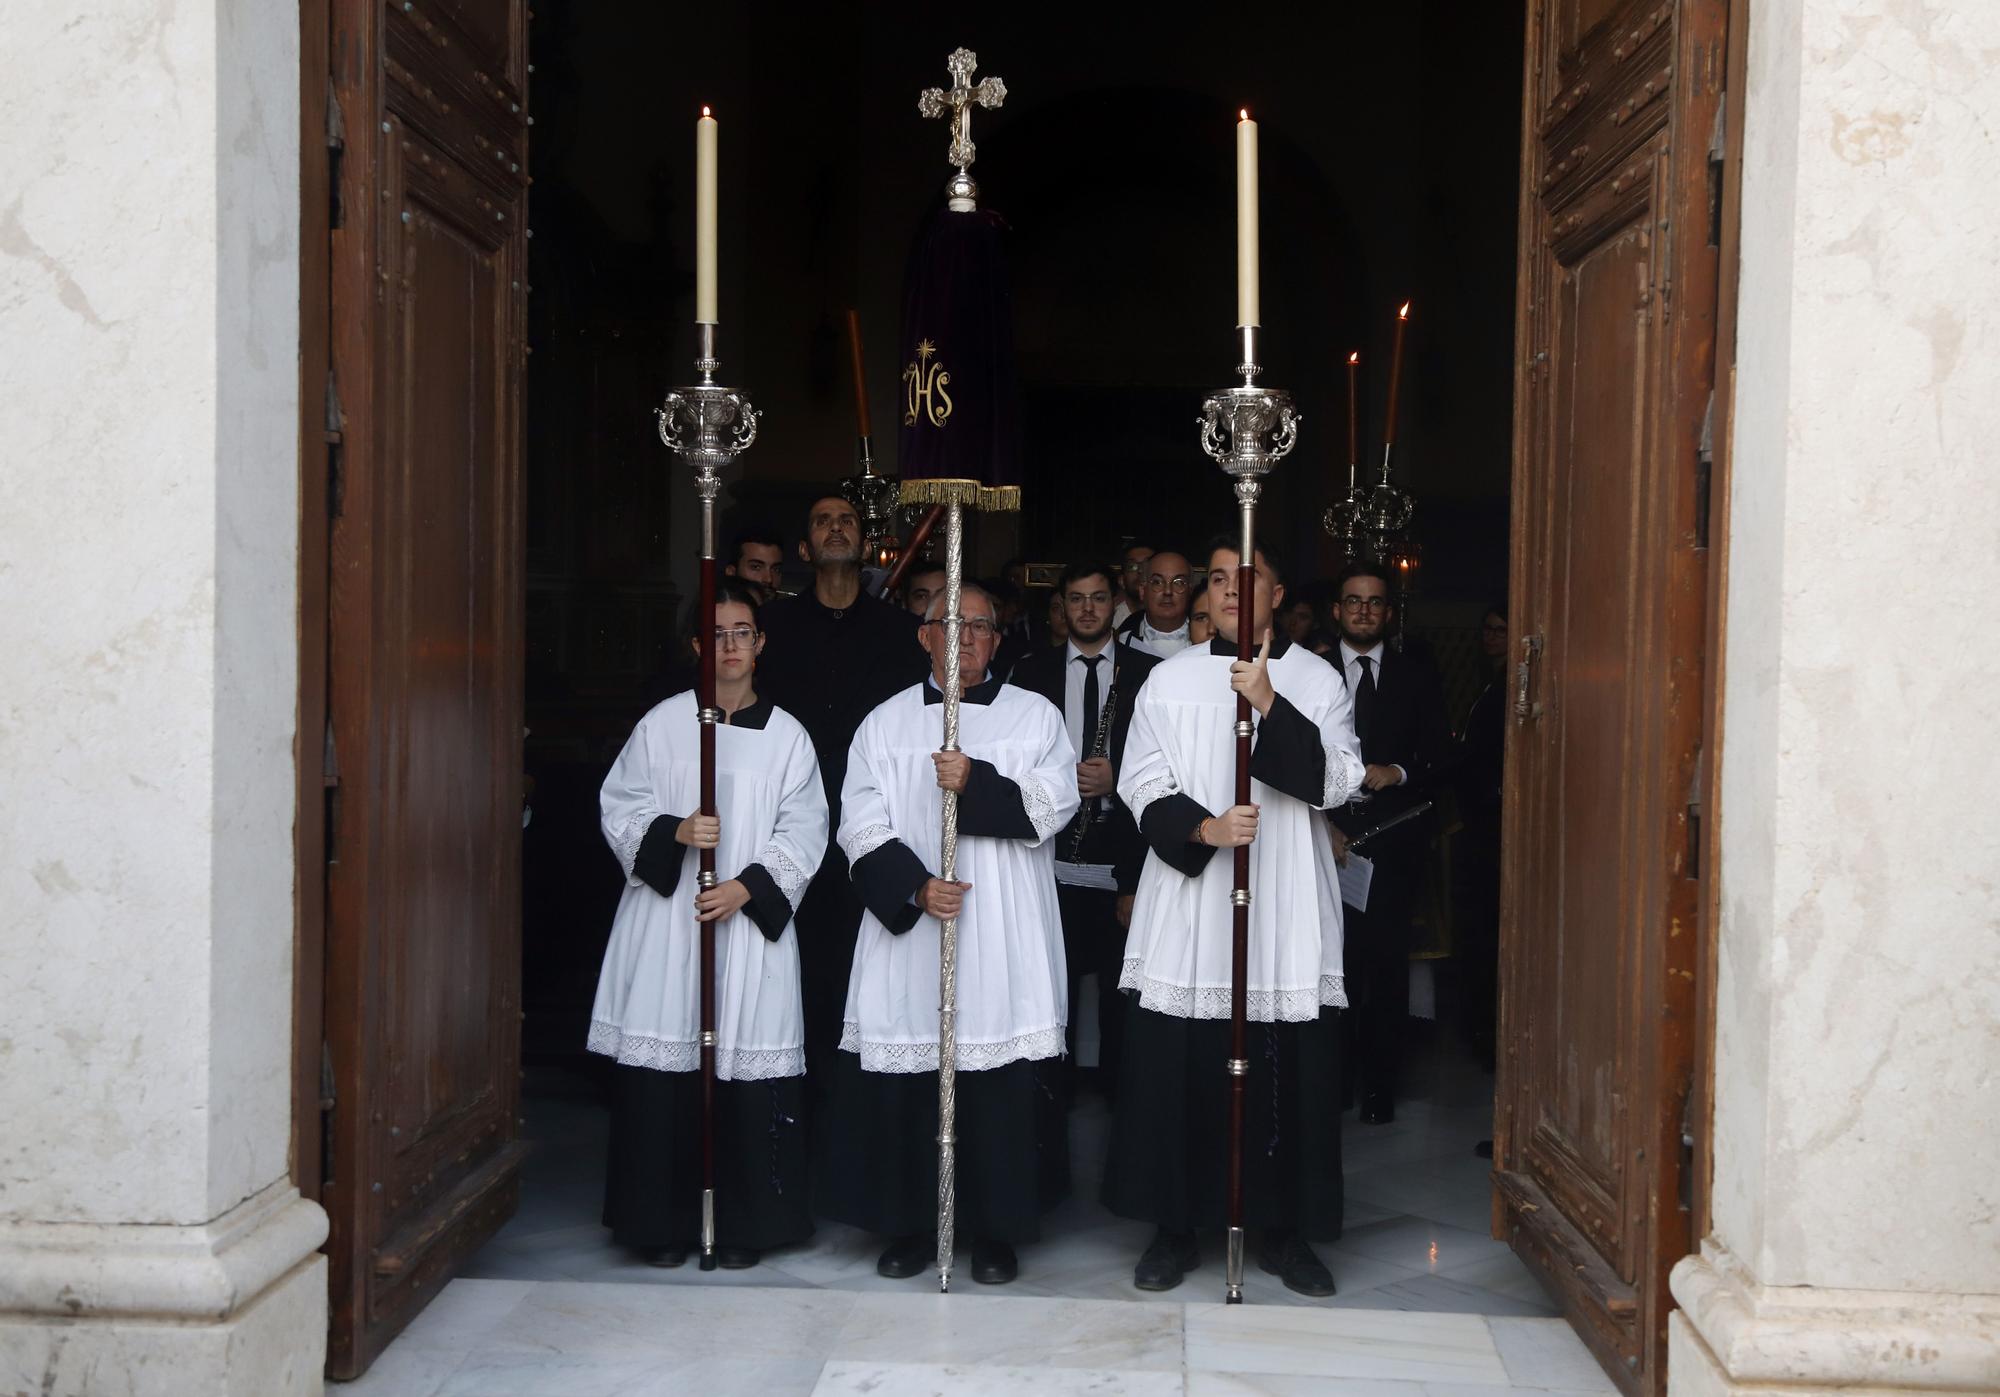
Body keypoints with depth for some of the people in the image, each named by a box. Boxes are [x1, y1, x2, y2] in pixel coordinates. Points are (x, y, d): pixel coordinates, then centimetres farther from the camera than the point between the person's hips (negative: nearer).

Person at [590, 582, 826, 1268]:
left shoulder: (787, 736, 7)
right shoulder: (662, 723, 7)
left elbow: (802, 833, 2)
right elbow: (619, 807, 5)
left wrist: (745, 888, -10)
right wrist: (675, 833, -13)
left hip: (751, 924, 0)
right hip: (666, 920, 0)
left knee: (748, 1069, 0)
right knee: (663, 1071, 0)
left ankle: (743, 1224, 13)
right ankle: (665, 1220, 14)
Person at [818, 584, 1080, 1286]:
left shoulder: (1034, 716, 9)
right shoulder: (886, 723, 10)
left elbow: (1054, 803, -5)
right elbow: (861, 825, 1)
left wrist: (977, 782, -18)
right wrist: (914, 886, -13)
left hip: (1005, 937, -1)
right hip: (907, 930, 1)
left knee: (1002, 1084, -1)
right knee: (904, 1083, 1)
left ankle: (996, 1228, 13)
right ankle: (911, 1224, 17)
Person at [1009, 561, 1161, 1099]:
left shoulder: (1147, 674, 4)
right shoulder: (1032, 673, 8)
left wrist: (1115, 780, -14)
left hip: (1122, 861, -1)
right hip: (1053, 857, 1)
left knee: (1120, 987, 3)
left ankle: (1119, 1092, 19)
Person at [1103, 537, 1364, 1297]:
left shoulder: (1317, 680, 6)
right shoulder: (1170, 680, 7)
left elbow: (1334, 781, -6)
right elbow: (1142, 784, 2)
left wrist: (1269, 704, -16)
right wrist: (1202, 827, -15)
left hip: (1286, 908, 0)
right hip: (1188, 903, 0)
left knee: (1287, 1072, 3)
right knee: (1178, 1067, 2)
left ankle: (1284, 1230, 18)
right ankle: (1175, 1227, 17)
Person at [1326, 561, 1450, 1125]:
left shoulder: (1417, 676, 11)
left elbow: (1438, 756, 9)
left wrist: (1398, 772, -10)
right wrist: (1321, 825, -5)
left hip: (1392, 840, 0)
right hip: (1327, 837, 0)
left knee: (1386, 962, -2)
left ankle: (1378, 1087, 8)